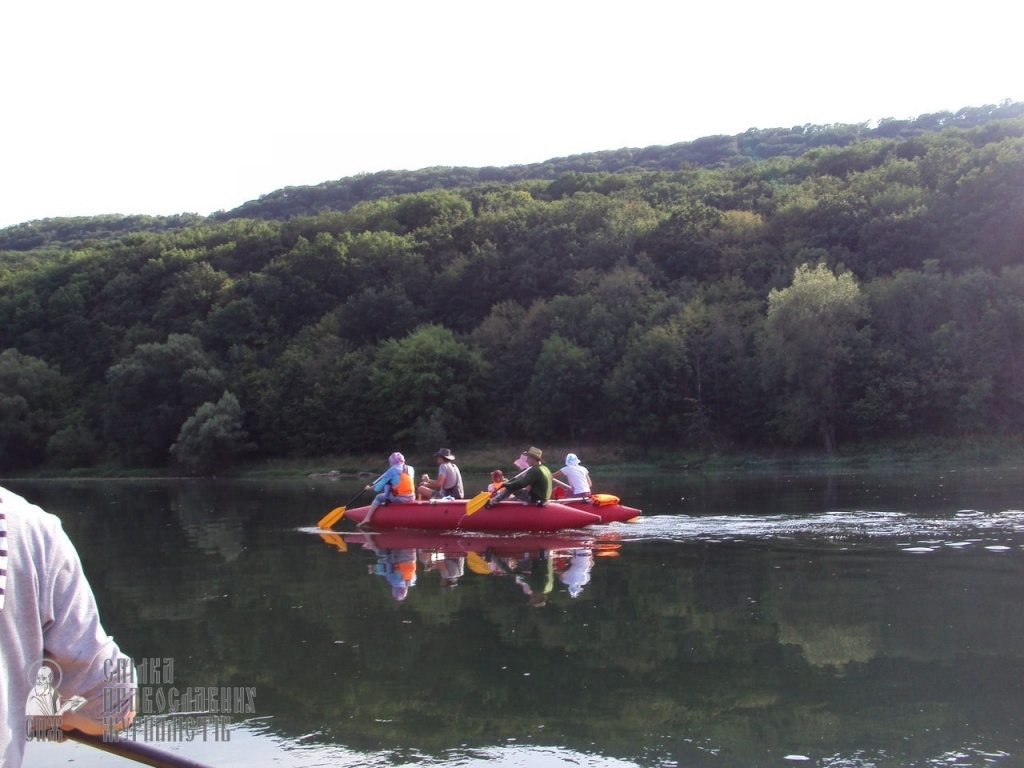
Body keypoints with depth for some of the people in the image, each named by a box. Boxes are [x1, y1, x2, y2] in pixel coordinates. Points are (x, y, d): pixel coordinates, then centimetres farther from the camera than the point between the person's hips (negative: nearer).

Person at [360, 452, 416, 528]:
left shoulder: (392, 470, -3)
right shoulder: (411, 469, 10)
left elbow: (379, 486, 1)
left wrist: (369, 488, 18)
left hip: (398, 498, -5)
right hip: (411, 498, 5)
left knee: (378, 498, 15)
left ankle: (367, 519, 5)